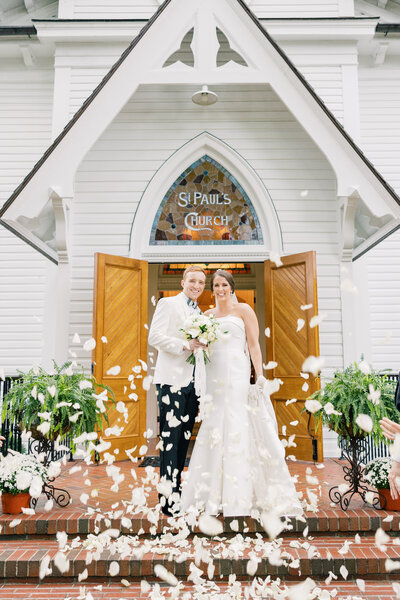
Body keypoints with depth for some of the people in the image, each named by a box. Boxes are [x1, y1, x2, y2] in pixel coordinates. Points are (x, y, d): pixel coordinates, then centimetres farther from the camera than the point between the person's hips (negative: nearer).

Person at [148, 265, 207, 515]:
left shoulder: (200, 312, 21)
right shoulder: (168, 303, 0)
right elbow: (155, 336, -10)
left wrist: (204, 346, 5)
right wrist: (185, 346, -17)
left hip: (193, 382, 7)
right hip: (172, 380, -7)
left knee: (185, 438, 11)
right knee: (170, 439, -5)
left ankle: (177, 488, 22)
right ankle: (168, 497, 3)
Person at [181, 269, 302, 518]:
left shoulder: (243, 309, 5)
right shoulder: (207, 315, 18)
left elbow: (254, 344, -1)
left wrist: (260, 376, -9)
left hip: (237, 375, -4)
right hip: (213, 376, 5)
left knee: (238, 429, -6)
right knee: (213, 430, 4)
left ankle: (240, 498, 1)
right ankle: (214, 496, 14)